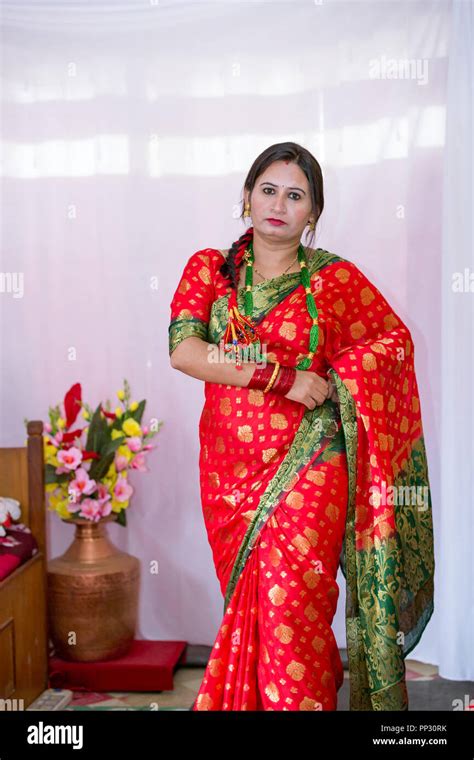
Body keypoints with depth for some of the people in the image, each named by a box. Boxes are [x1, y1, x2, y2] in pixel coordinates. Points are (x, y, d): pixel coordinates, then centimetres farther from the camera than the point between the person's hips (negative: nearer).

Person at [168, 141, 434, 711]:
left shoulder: (335, 279, 2)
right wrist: (282, 376, -16)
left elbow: (395, 338, 13)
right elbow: (183, 349, -10)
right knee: (246, 603, 11)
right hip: (230, 472, 2)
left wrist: (335, 379, -5)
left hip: (308, 470, -2)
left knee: (290, 605, -7)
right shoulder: (209, 268, 5)